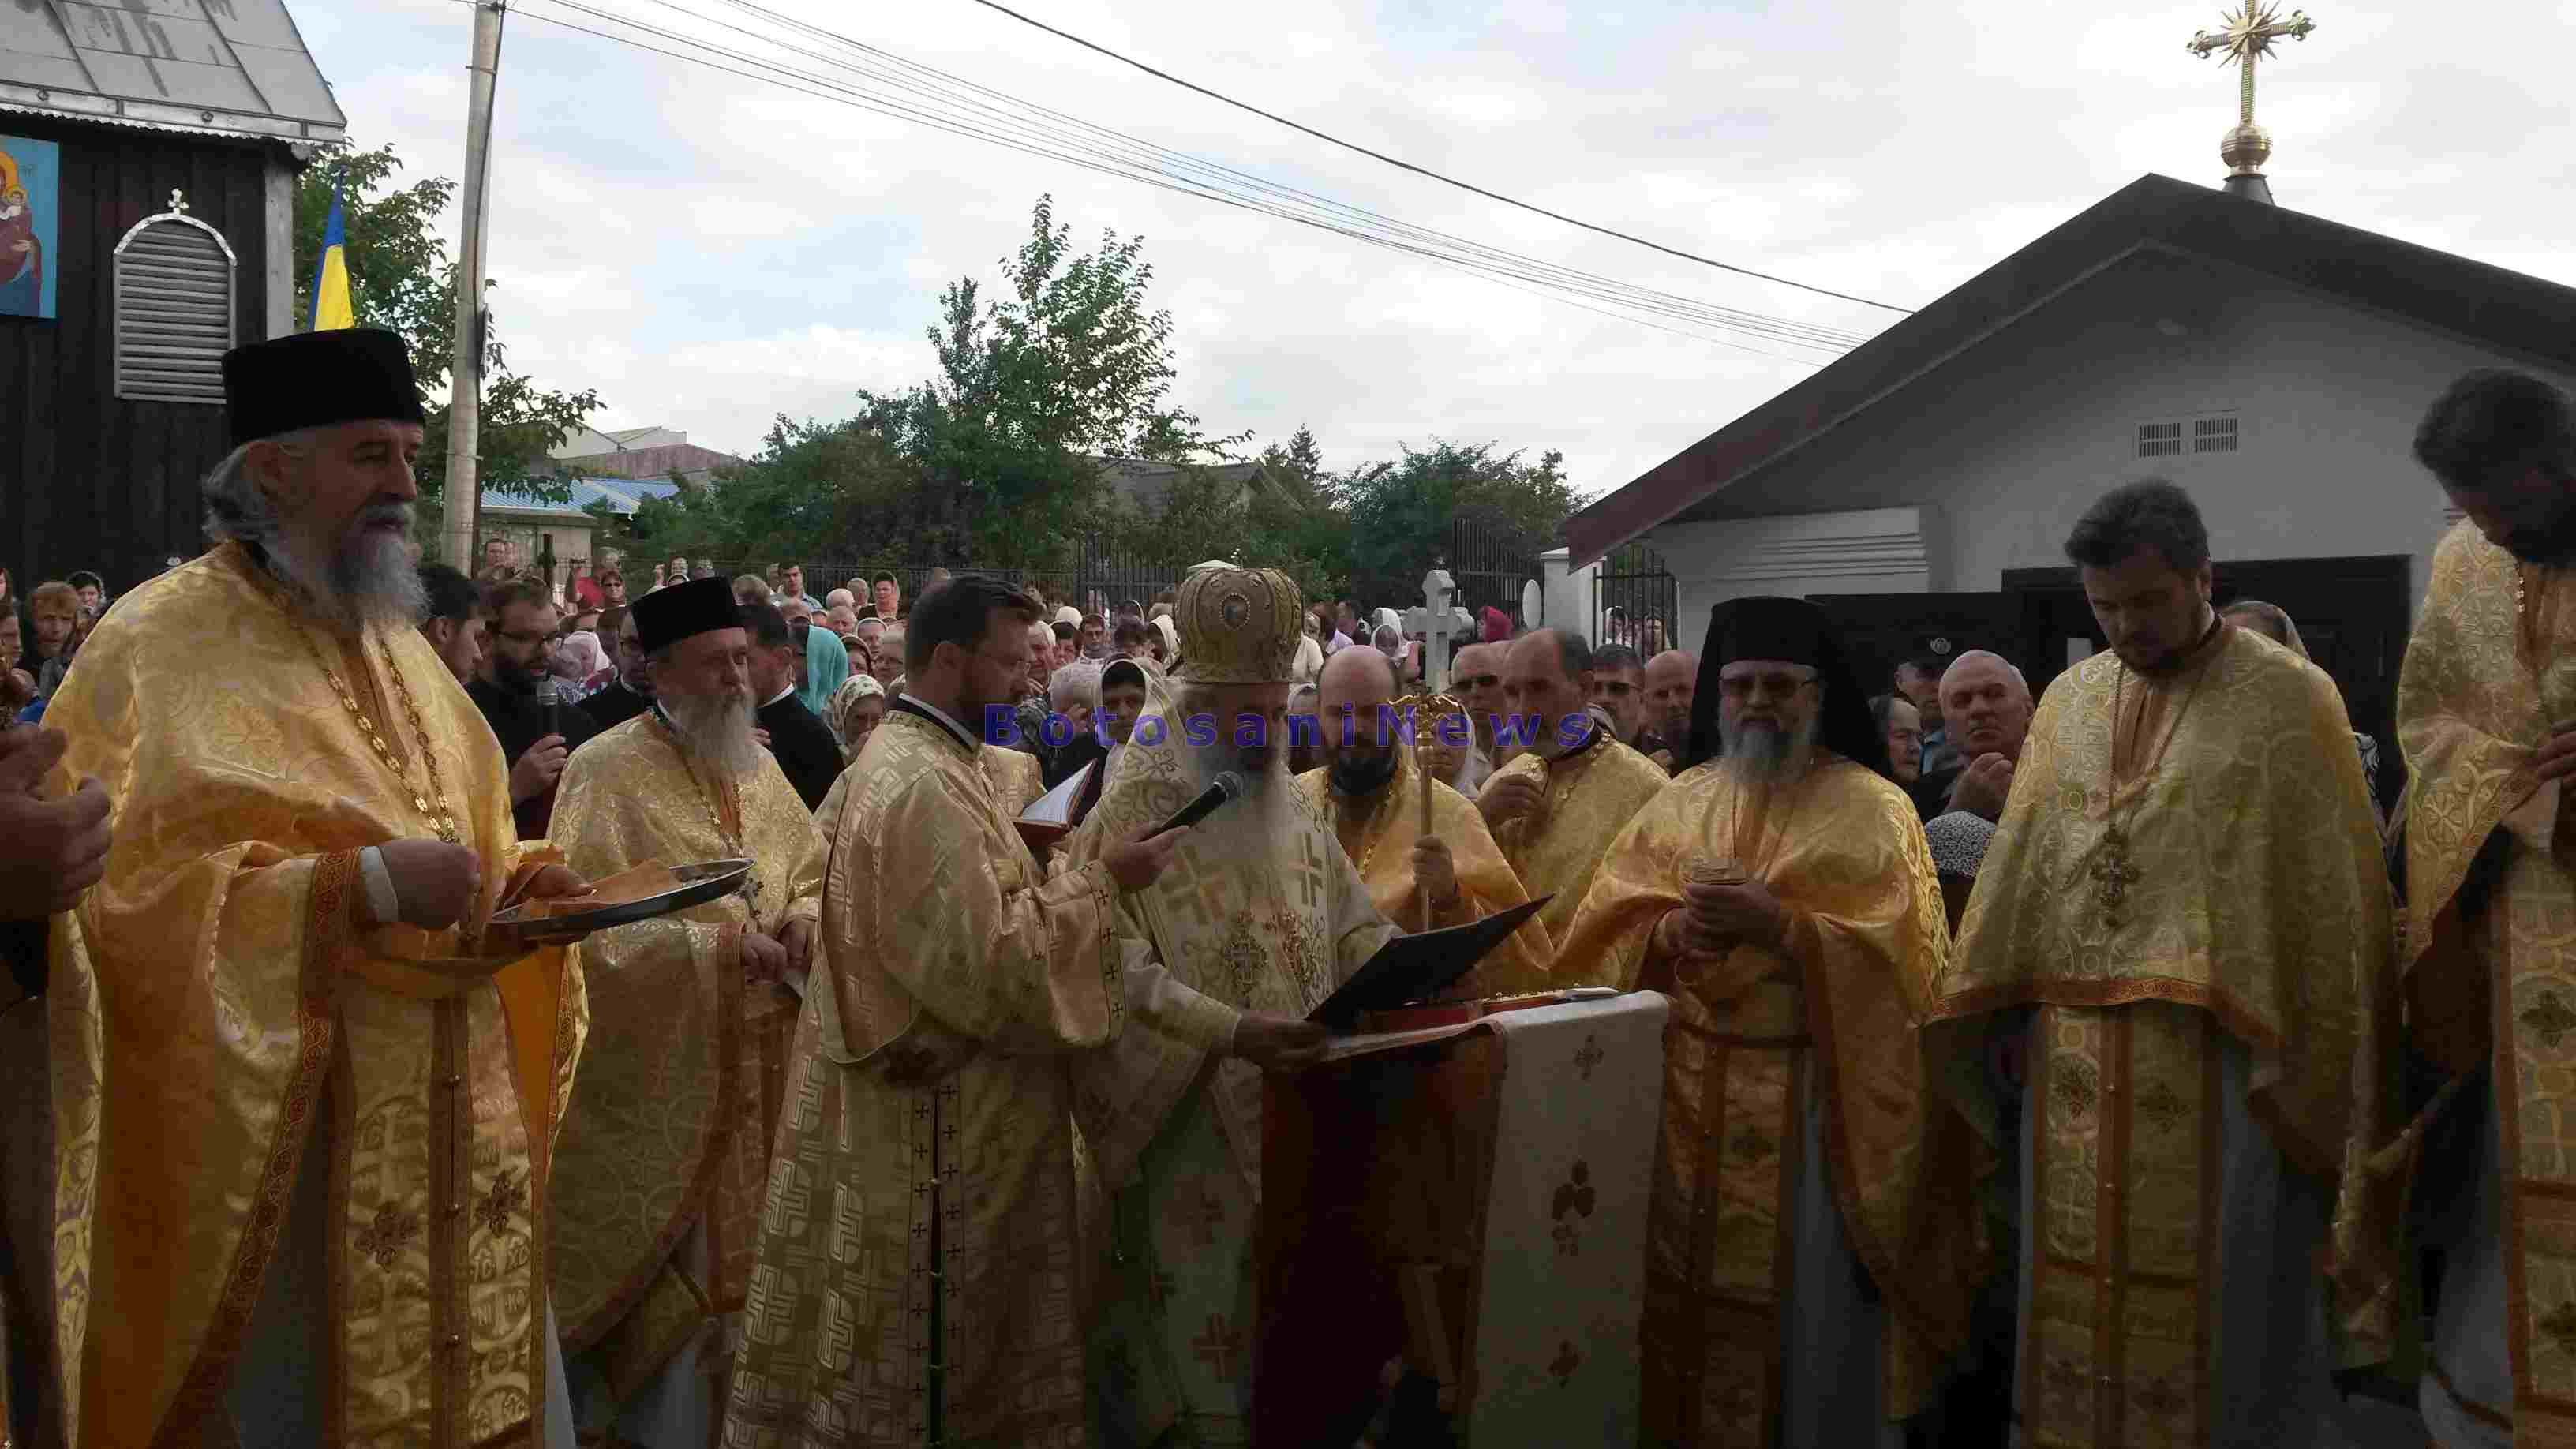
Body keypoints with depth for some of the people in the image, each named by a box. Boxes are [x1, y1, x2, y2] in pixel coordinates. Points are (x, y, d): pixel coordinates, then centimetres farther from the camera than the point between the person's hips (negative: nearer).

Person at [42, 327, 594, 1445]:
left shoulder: (397, 642, 15)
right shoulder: (163, 643, -8)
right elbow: (122, 893, -18)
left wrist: (518, 879, 1)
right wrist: (365, 884, -24)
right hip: (275, 1146, -7)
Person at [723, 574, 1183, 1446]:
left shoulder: (916, 760, 11)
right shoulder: (917, 786, -22)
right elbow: (984, 963, -25)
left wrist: (1065, 881, 9)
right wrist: (1098, 882, -17)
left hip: (940, 1116, 10)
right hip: (938, 1129, -10)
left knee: (919, 1361, 20)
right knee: (920, 1374, 5)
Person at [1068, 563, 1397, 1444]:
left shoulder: (1290, 811, 9)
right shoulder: (1137, 812, -12)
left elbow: (1351, 926, 14)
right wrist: (1231, 1031, -30)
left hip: (1291, 1112, 6)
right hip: (1186, 1128, -6)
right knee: (1200, 1330, 2)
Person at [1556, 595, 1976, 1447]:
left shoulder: (1872, 807, -1)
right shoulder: (1682, 801, 11)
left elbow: (1898, 955, -11)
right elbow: (1605, 932, 7)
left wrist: (1776, 923, -20)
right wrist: (1675, 930, -13)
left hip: (1817, 1095, -3)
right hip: (1691, 1093, 4)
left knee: (1816, 1306, 2)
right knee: (1696, 1294, 9)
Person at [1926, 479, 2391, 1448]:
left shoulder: (2290, 699, -3)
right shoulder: (2070, 700, 11)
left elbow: (2332, 897, -4)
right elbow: (2017, 868, 13)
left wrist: (2306, 1073, -7)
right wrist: (1970, 1022, 7)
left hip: (2218, 1059, -4)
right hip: (2074, 1058, 4)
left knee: (2214, 1314, 3)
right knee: (2078, 1305, 11)